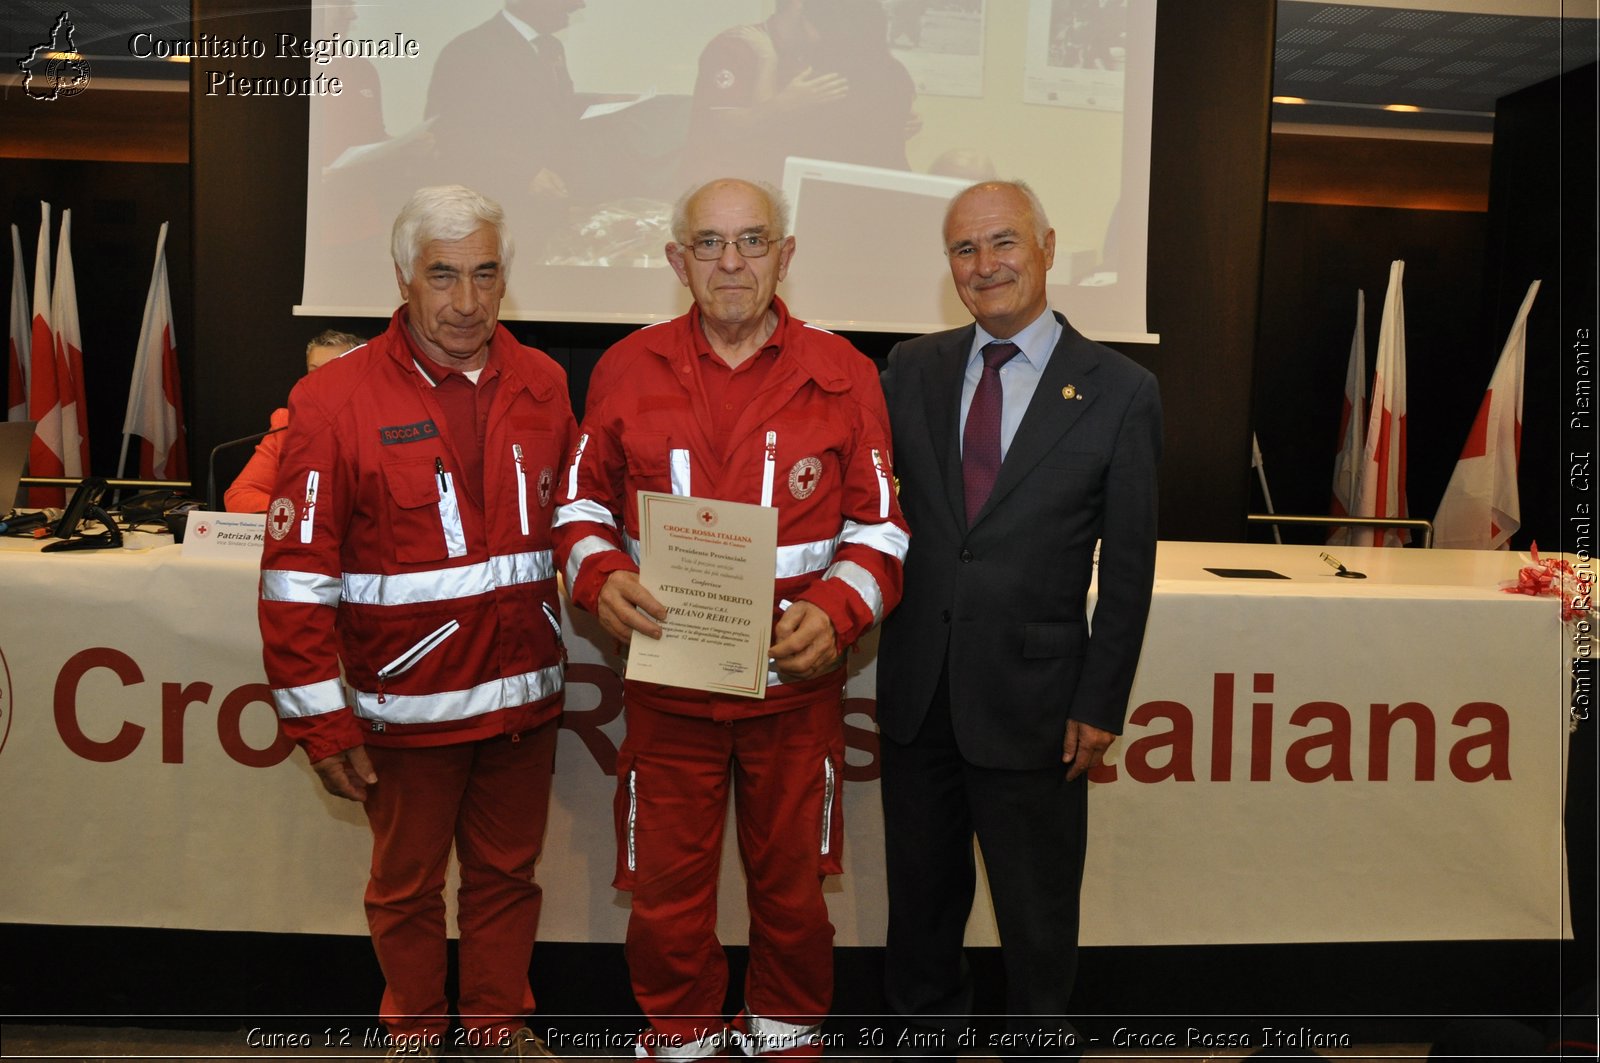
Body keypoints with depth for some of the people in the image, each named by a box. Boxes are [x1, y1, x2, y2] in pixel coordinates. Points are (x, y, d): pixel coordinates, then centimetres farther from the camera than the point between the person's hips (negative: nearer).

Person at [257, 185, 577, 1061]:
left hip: (525, 694, 4)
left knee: (506, 874, 18)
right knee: (406, 887, 15)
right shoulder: (335, 398, -12)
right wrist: (320, 721, -11)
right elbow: (297, 575, -11)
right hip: (408, 705, -3)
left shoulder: (541, 386, 2)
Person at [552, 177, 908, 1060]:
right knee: (666, 892, 12)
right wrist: (600, 578, -12)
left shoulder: (841, 375, -1)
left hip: (795, 685, 0)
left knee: (790, 886, 16)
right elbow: (582, 502, 9)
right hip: (666, 683, 1)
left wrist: (839, 609, -16)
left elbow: (879, 525, 1)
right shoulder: (627, 370, 2)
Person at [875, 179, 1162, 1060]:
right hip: (916, 690, 3)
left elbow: (1129, 565, -5)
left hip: (1030, 698, -3)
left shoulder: (1120, 392, -5)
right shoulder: (912, 369, 4)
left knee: (1037, 915, 13)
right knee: (921, 895, 19)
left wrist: (1100, 705, -7)